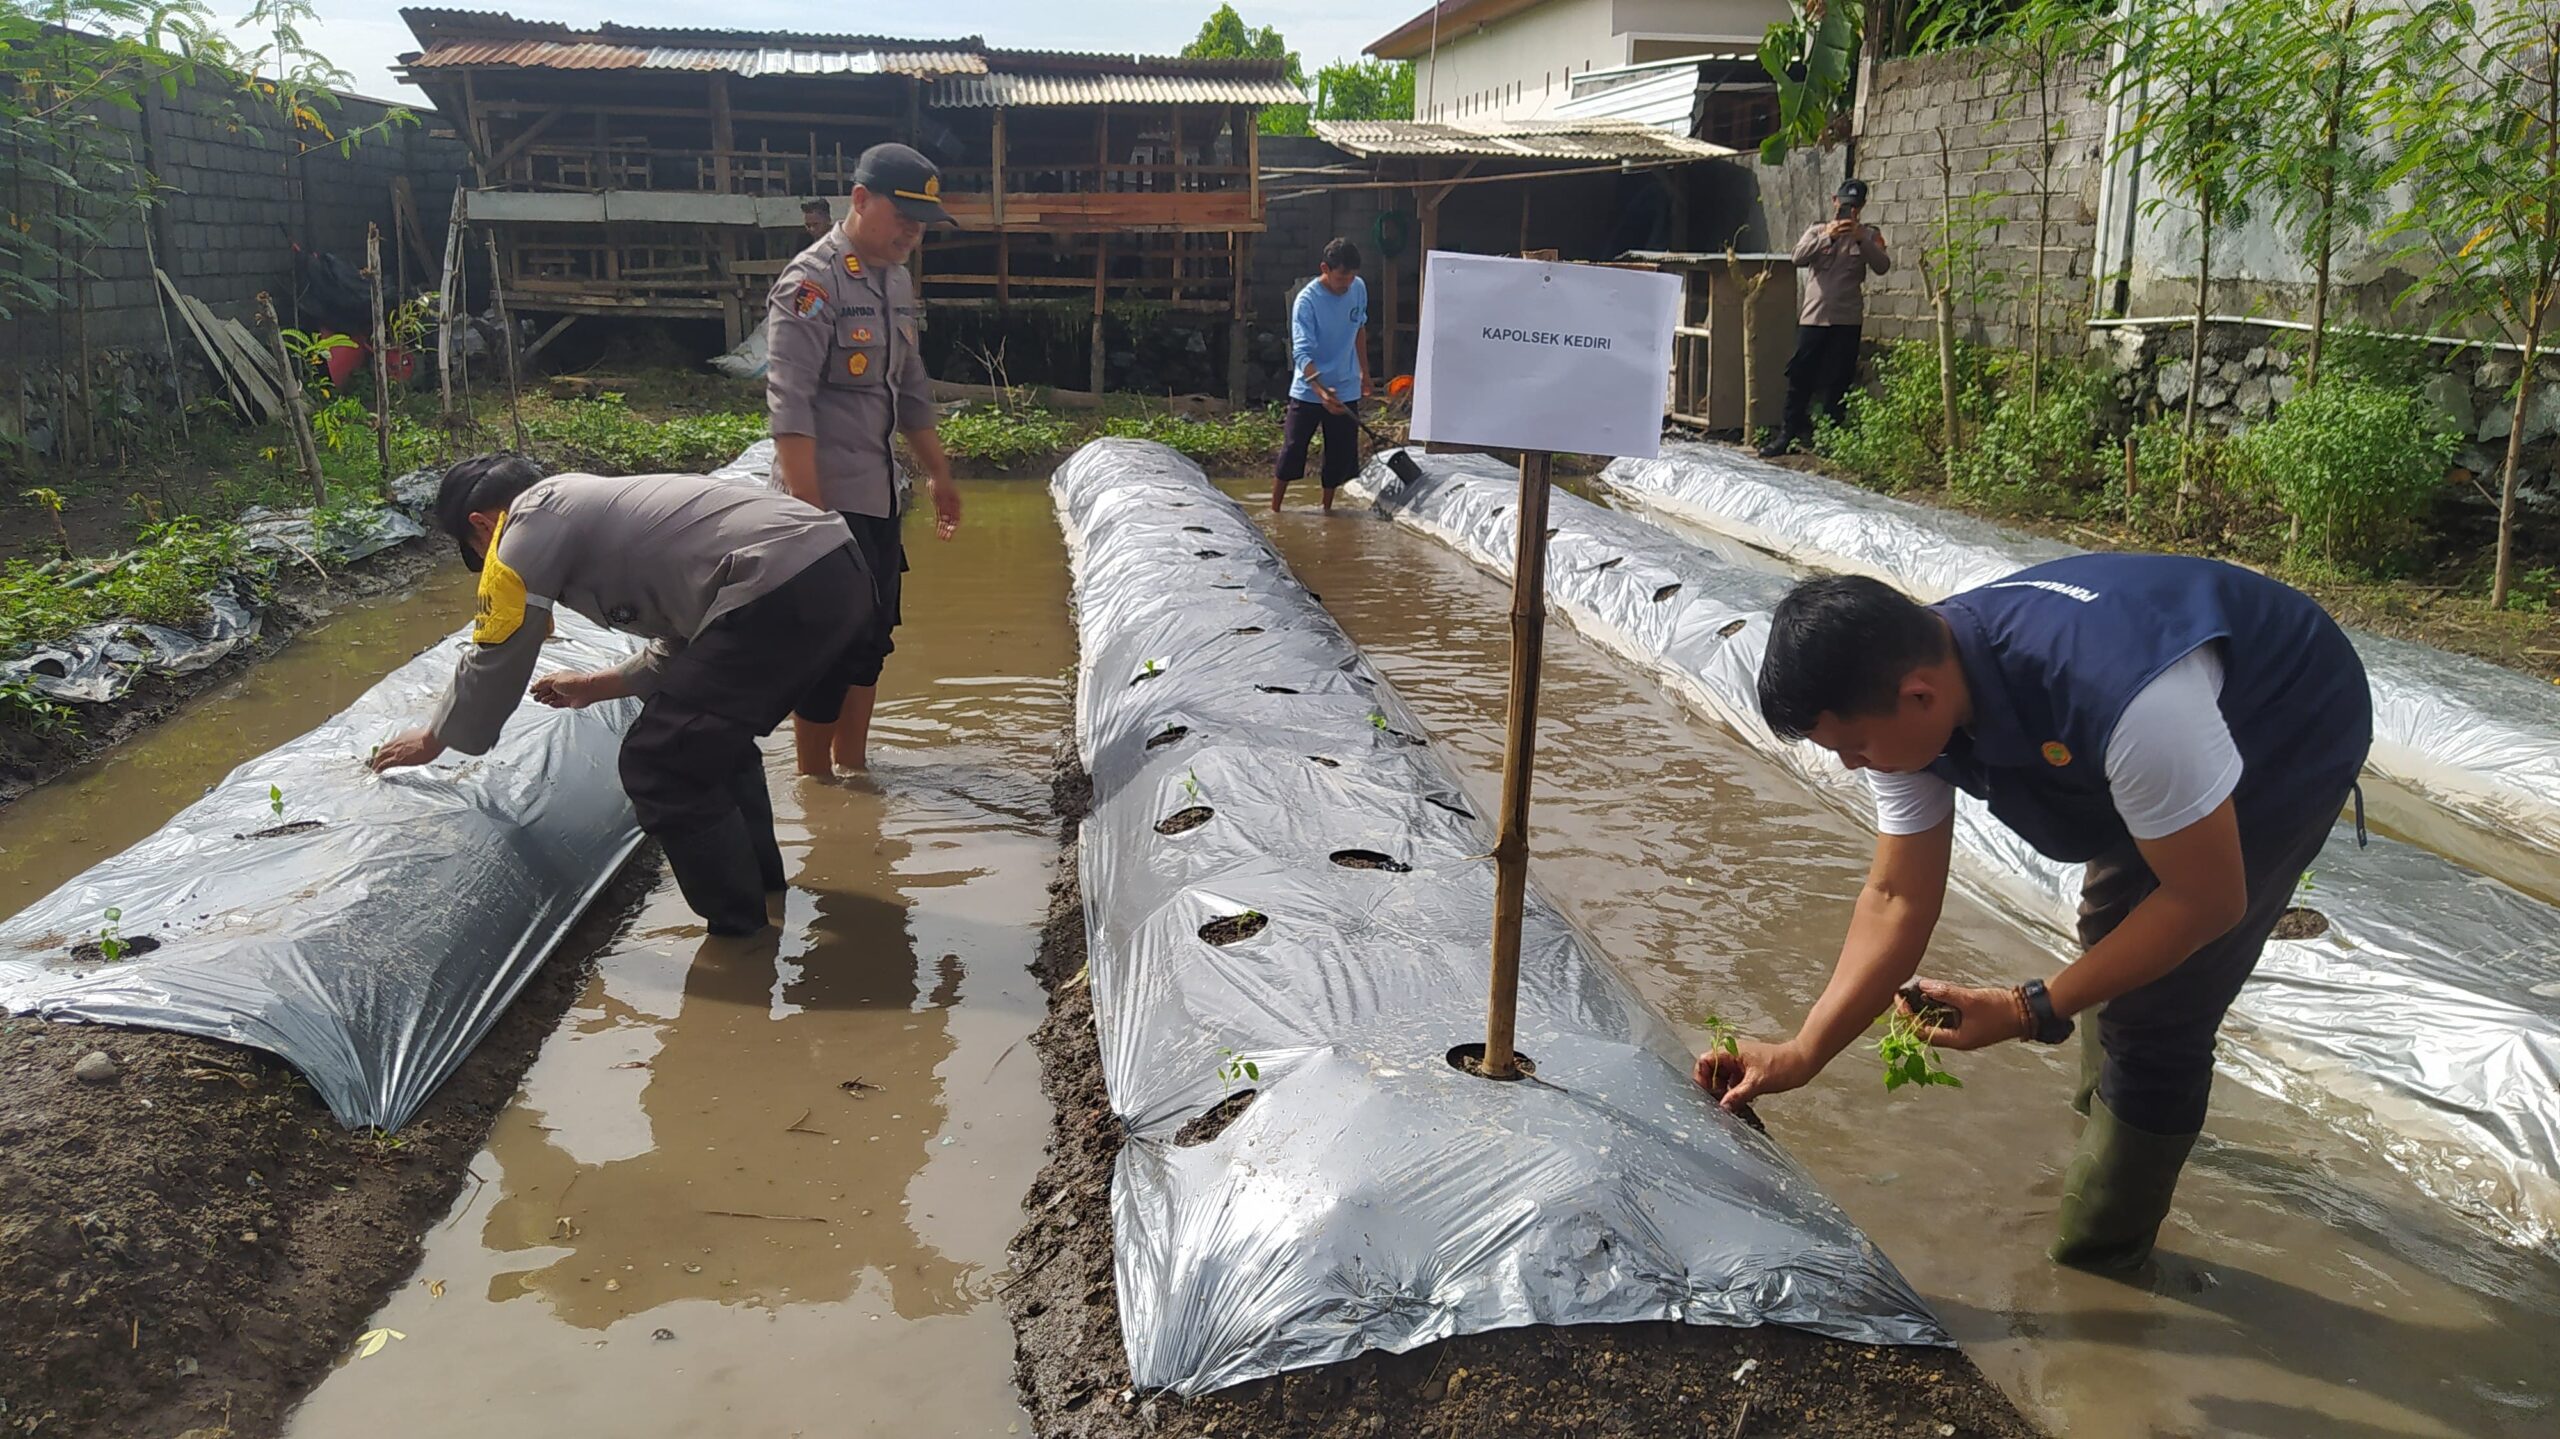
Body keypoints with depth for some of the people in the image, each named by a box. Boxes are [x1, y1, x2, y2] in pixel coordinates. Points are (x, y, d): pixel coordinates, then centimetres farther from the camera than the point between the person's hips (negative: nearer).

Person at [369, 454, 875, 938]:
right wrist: (599, 685, 45)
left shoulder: (528, 525, 6)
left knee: (660, 769, 3)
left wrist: (433, 738, 27)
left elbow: (494, 660, 11)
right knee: (713, 735, 29)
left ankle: (739, 937, 13)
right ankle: (759, 878, 42)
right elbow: (685, 642, 36)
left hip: (780, 596, -10)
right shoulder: (591, 503, 32)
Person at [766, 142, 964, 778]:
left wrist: (938, 472, 25)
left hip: (881, 495, 9)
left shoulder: (897, 280, 14)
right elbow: (790, 408, -20)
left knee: (872, 637, 13)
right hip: (828, 497, -9)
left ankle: (853, 764, 24)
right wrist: (809, 510, -25)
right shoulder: (812, 283, -14)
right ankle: (815, 780, 7)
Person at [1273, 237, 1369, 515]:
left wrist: (1364, 372, 20)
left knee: (1341, 456, 9)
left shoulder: (1359, 288, -2)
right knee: (1292, 453, 0)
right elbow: (1302, 352, -26)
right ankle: (1274, 510, 11)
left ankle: (1327, 508, 25)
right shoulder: (1307, 301, -20)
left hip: (1346, 390, 5)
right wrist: (1321, 391, -40)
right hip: (1308, 391, -5)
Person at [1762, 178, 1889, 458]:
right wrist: (1828, 236, -21)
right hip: (1813, 316, 0)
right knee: (1800, 377, -3)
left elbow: (1882, 266, -7)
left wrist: (1861, 239, -19)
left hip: (1848, 319, 0)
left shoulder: (1868, 235, 8)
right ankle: (1789, 433, 3)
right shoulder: (1817, 231, 10)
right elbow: (1799, 257, -8)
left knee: (1838, 382, 2)